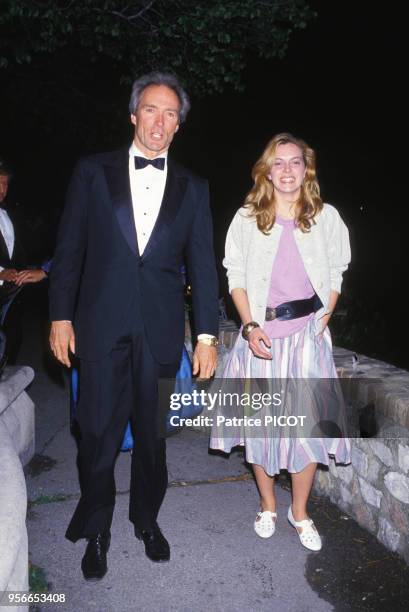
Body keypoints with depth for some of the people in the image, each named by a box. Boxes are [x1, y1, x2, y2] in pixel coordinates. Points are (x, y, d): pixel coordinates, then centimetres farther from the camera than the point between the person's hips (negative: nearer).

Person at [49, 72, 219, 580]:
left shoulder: (193, 188, 8)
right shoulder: (92, 172, 5)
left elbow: (202, 264, 4)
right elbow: (69, 248, 4)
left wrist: (207, 334, 0)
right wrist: (61, 316, -1)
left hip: (160, 330, 1)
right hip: (101, 326, -1)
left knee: (152, 433, 13)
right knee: (97, 434, 6)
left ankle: (147, 519, 36)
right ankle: (96, 532, 29)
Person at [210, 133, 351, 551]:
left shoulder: (326, 217, 3)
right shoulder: (246, 219, 2)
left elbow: (335, 275, 8)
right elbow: (236, 277, 3)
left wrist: (322, 321, -4)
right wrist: (250, 327, -9)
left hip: (307, 333, 0)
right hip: (261, 334, 0)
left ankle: (300, 511, 24)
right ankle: (267, 505, 30)